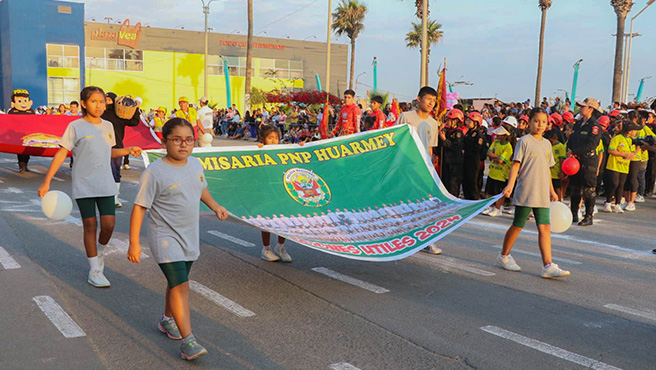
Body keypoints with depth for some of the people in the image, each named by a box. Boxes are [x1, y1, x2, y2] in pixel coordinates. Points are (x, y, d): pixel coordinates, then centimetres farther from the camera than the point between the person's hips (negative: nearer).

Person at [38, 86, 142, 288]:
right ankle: (94, 270, 10)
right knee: (90, 225, 0)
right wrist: (46, 182, -12)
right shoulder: (76, 127, -6)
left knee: (108, 225, -2)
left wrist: (129, 150, 4)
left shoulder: (108, 126, 7)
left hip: (105, 184, 4)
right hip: (83, 185, -3)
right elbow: (61, 154, -8)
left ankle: (99, 253, 29)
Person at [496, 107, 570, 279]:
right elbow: (516, 164, -9)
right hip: (525, 192, -5)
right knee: (518, 226, 4)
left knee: (545, 227, -3)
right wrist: (510, 184, -21)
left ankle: (548, 266, -5)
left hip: (542, 195, 6)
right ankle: (504, 255, 24)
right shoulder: (524, 141, -4)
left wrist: (552, 191, 22)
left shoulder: (547, 144, 15)